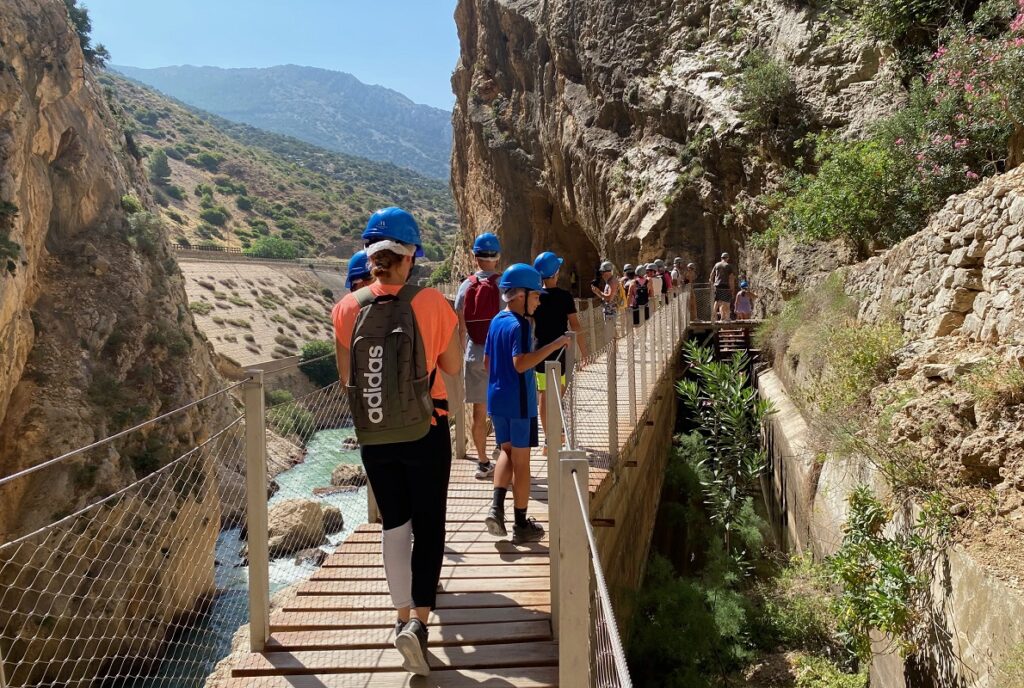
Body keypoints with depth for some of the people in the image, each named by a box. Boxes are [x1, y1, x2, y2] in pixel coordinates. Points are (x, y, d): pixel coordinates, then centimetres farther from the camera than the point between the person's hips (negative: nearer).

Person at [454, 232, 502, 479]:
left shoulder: (466, 286, 1)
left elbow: (461, 328, 2)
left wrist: (464, 352, 12)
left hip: (475, 355, 2)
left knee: (479, 413, 10)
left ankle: (483, 463, 17)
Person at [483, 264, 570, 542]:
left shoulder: (496, 321, 9)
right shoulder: (519, 325, -17)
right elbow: (521, 363, -28)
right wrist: (554, 345, -27)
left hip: (496, 399, 8)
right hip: (519, 402, -7)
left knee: (507, 451, 21)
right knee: (521, 461, 3)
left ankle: (497, 506, 3)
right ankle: (521, 524, 13)